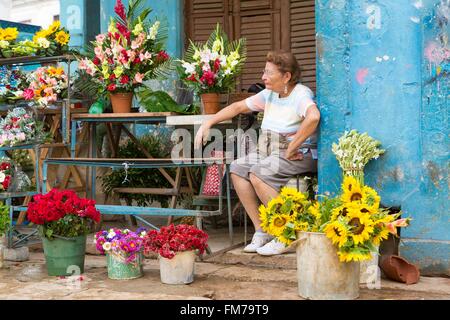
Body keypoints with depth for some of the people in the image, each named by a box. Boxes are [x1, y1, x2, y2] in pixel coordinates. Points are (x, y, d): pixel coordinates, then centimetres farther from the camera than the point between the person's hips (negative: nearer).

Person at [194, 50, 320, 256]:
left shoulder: (301, 95, -15)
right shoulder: (270, 94, 13)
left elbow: (313, 117, -37)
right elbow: (238, 107, 20)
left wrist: (291, 150, -30)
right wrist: (207, 124, 14)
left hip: (300, 155, -9)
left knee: (257, 173, -28)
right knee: (237, 168, -5)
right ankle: (261, 231, -5)